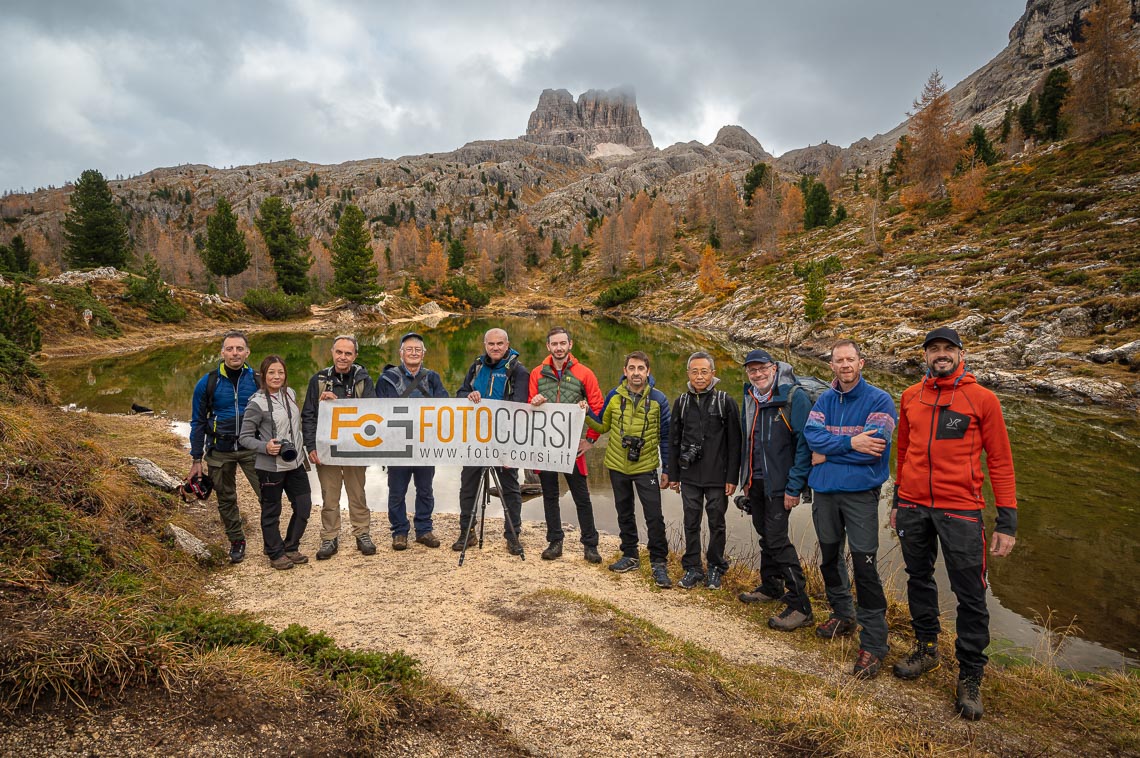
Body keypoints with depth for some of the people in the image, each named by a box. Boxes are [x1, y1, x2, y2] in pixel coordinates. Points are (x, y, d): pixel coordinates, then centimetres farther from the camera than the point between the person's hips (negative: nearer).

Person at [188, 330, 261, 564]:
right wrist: (196, 459, 4)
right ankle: (236, 542, 31)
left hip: (252, 448, -1)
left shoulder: (257, 379, -3)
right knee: (226, 500, 13)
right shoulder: (208, 383, -3)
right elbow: (198, 422, 5)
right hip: (220, 451, 1)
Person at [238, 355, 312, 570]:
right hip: (271, 467, -6)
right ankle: (276, 554, 24)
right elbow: (244, 438, -10)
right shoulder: (257, 403, -13)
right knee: (272, 512, 8)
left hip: (295, 463, 6)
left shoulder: (290, 393, 5)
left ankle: (291, 548, 28)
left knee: (304, 506, 10)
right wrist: (265, 447, -24)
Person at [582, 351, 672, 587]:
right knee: (624, 513, 15)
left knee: (654, 516, -3)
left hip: (646, 467, -2)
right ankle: (630, 556, 29)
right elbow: (602, 426, 9)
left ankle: (658, 563, 9)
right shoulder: (614, 396, -2)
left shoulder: (658, 399, -7)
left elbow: (665, 436, -2)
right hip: (618, 466, 3)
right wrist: (587, 414, -11)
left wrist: (667, 469, -3)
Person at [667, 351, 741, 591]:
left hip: (717, 477, -2)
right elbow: (673, 440, 11)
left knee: (716, 523, 8)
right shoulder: (682, 402, 6)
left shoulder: (725, 401, -3)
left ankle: (715, 568, 23)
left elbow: (734, 442, -4)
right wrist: (673, 474, 8)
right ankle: (692, 569, 20)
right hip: (689, 476, 3)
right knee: (691, 523, 8)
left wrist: (732, 477, -8)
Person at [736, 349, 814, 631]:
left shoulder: (794, 397, -13)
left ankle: (800, 606, -3)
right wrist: (746, 479, 17)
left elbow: (805, 444, -17)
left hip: (779, 484, -7)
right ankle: (771, 587, 33)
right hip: (756, 482, 7)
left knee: (777, 539, -11)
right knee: (766, 536, 17)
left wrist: (794, 487, -20)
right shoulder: (750, 399, 11)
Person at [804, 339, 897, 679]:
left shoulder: (879, 400, -7)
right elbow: (811, 433, -7)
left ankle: (873, 644, 5)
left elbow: (874, 445, -20)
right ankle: (842, 615, 39)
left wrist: (828, 452, -11)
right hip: (824, 491, 6)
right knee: (829, 557, 18)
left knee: (864, 565, -6)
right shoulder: (824, 400, 8)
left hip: (860, 492, -5)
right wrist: (849, 442, -22)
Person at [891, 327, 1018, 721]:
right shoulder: (910, 397, 7)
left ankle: (970, 677, 16)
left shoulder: (982, 399, -3)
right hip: (913, 507, 4)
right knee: (919, 580, 15)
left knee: (970, 594, 1)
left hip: (959, 510, -4)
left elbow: (1000, 461, -3)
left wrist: (1007, 521, -7)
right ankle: (926, 650, 33)